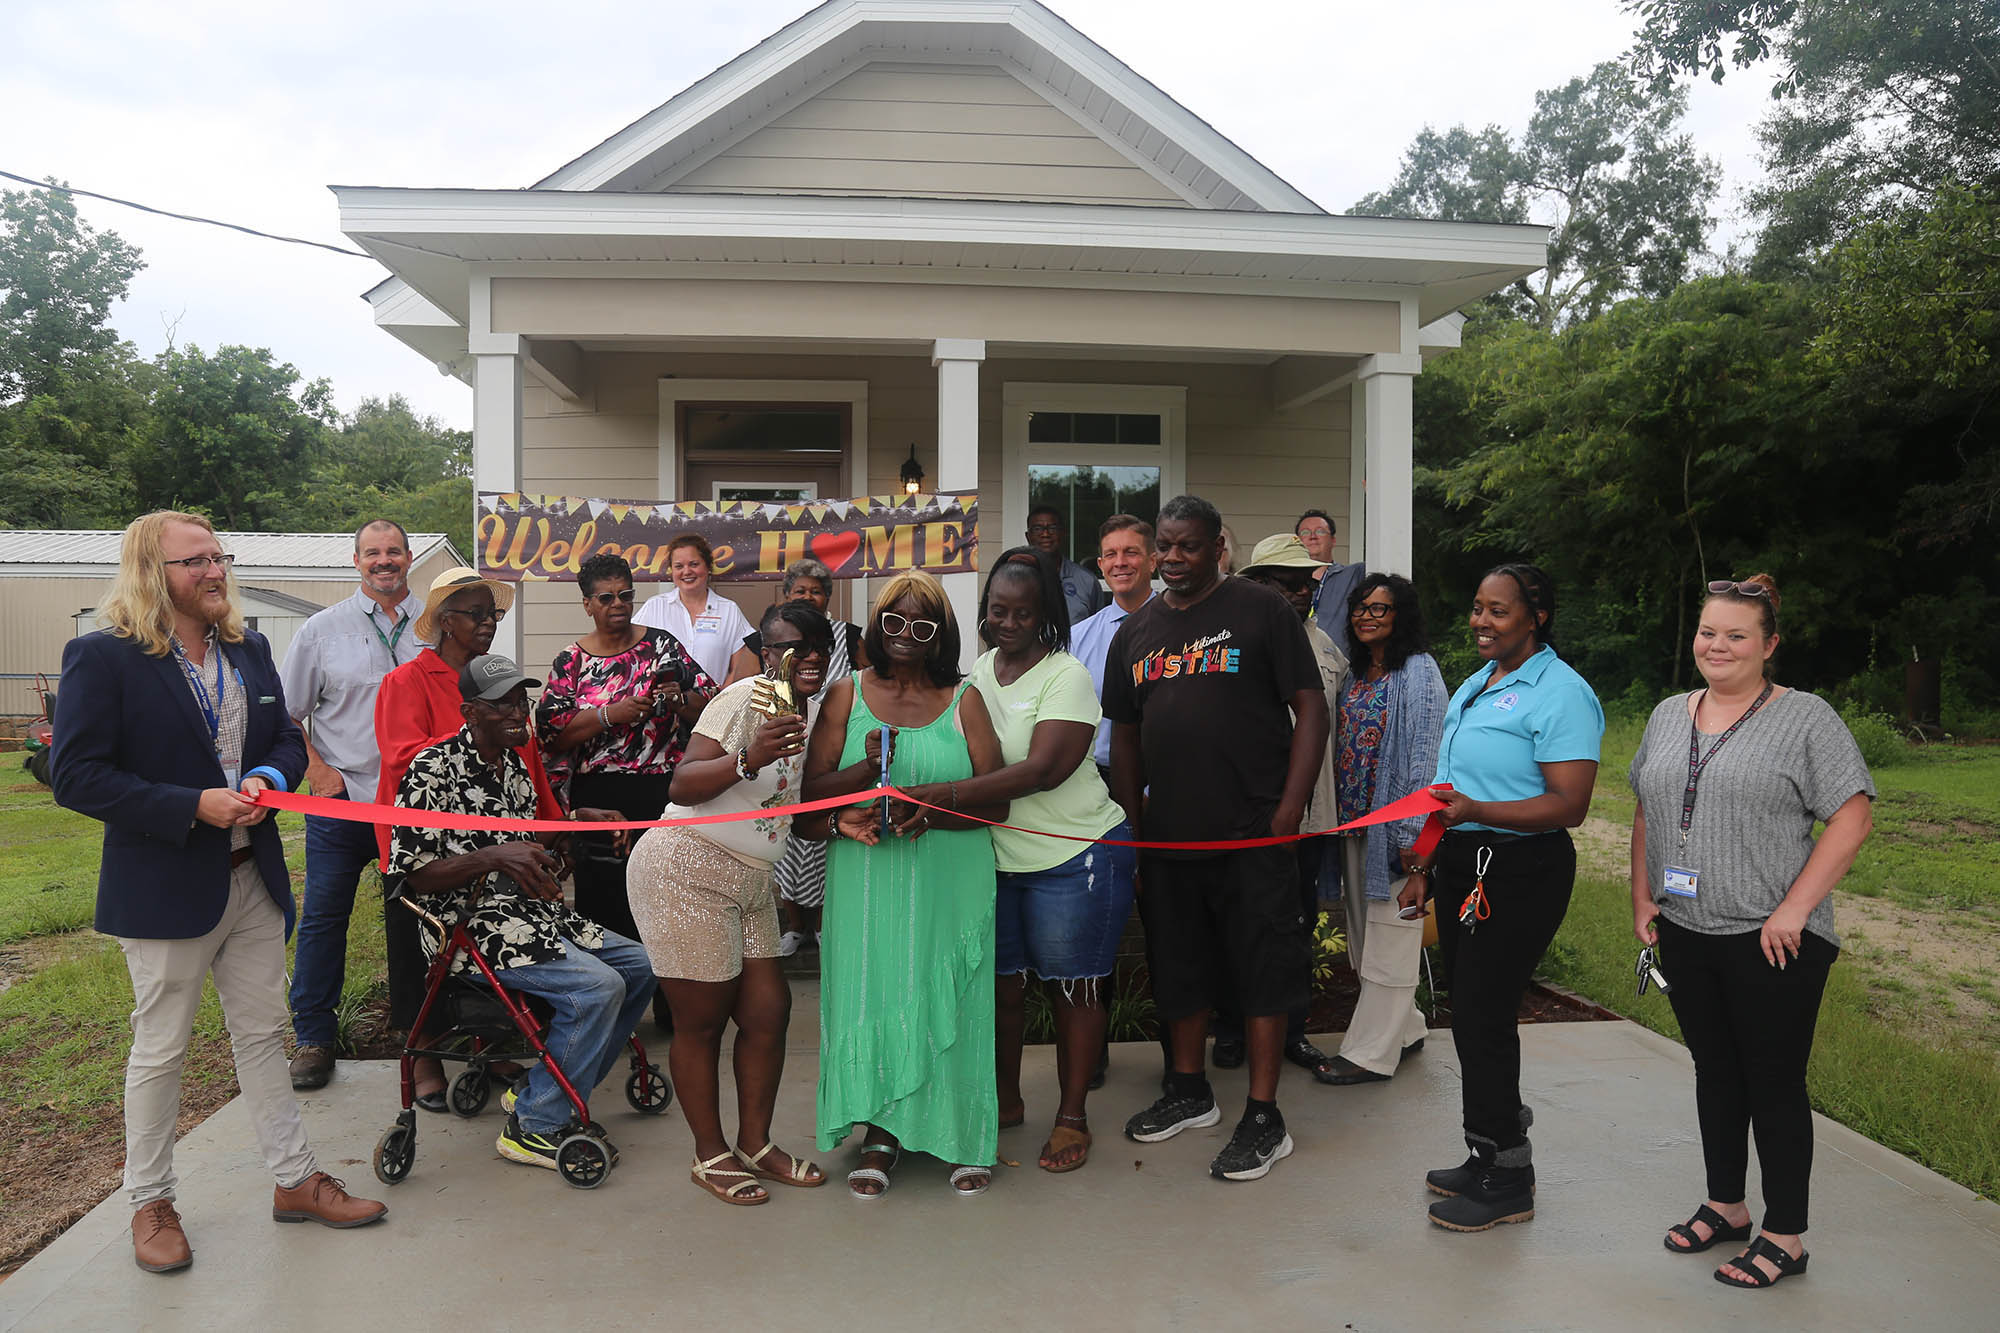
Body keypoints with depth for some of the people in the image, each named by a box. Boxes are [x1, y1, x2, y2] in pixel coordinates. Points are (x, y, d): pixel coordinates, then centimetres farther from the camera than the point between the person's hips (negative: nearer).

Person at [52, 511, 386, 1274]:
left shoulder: (250, 651, 7)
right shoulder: (102, 658, -12)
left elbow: (289, 739, 14)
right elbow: (76, 776, -15)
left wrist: (269, 777, -9)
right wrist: (194, 806, -22)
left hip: (253, 879, 6)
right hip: (165, 887, -6)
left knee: (262, 1033, 15)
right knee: (160, 1049, 9)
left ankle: (296, 1181, 27)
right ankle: (151, 1203, 28)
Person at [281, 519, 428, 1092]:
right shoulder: (323, 628, 4)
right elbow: (286, 714, 7)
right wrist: (316, 770, -5)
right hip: (342, 797, -1)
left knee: (411, 917, 10)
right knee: (323, 917, 1)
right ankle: (314, 1038, 13)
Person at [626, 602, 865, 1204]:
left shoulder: (810, 712, 11)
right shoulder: (745, 698, -16)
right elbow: (684, 786, -22)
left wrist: (842, 815, 2)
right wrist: (750, 758, -37)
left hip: (749, 883, 8)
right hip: (684, 874, -8)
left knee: (767, 1009, 7)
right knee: (702, 1020, 2)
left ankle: (756, 1143, 24)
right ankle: (710, 1155, 18)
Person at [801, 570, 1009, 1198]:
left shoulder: (964, 699, 5)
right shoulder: (848, 694, 7)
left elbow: (997, 800, -1)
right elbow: (813, 790, 1)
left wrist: (932, 812, -17)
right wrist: (867, 769, -17)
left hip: (950, 880, 0)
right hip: (866, 880, 1)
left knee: (947, 999, 3)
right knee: (871, 993, 2)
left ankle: (963, 1136, 19)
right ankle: (881, 1132, 20)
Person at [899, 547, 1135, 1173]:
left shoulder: (1065, 676, -14)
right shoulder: (978, 671, 7)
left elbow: (1043, 769, -26)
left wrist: (940, 794, -32)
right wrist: (923, 803, -14)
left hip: (1074, 857, -6)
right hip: (997, 857, 6)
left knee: (1072, 989, 5)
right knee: (1002, 983, 13)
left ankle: (1072, 1117, 20)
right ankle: (1006, 1099, 32)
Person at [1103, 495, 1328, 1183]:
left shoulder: (1261, 610, -3)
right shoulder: (1137, 630, 12)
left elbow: (1310, 710, -6)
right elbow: (1125, 737, 16)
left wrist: (1288, 813, -13)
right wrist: (1130, 829, 11)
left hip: (1252, 835, -5)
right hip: (1166, 835, 5)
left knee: (1262, 969, 1)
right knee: (1178, 965, 15)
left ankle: (1263, 1118, 12)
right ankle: (1189, 1091, 33)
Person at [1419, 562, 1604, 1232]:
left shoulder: (1560, 693, -13)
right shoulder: (1476, 682, 15)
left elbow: (1569, 804, -20)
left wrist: (1476, 811, -29)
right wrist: (1434, 846, 20)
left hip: (1519, 871, -9)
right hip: (1463, 865, 9)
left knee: (1482, 1018, -5)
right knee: (1472, 1014, 14)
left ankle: (1506, 1180, 10)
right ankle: (1489, 1157, 28)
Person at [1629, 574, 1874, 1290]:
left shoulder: (1806, 717, -6)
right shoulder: (1669, 715, 11)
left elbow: (1852, 817, -11)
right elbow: (1646, 813, 16)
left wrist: (1793, 910, -17)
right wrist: (1643, 900, 7)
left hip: (1770, 940, -5)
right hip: (1685, 934, 6)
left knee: (1774, 1082, 3)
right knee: (1715, 1072, 16)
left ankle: (1785, 1235, 16)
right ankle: (1726, 1206, 31)